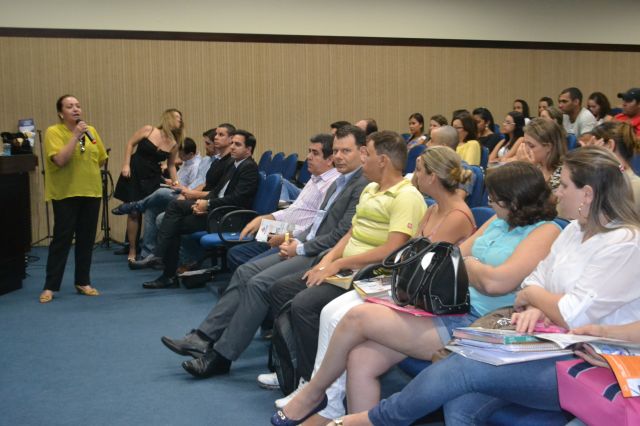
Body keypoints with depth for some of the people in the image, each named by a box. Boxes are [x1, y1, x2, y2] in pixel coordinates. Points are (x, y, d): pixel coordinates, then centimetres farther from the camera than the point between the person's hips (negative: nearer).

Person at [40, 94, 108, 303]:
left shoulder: (91, 131, 6)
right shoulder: (53, 132, -8)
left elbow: (101, 159, 15)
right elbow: (60, 160, -21)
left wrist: (85, 171, 7)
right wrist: (76, 135, -21)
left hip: (91, 192, 5)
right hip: (65, 194, -5)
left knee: (87, 239, 8)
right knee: (62, 239, -3)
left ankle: (83, 282, 19)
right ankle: (50, 286, 4)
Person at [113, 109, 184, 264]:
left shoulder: (174, 144, 1)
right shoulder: (148, 130, -8)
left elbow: (171, 165, 9)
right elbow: (130, 144, -2)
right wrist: (126, 165, -10)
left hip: (153, 179, 3)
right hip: (134, 174, -3)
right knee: (134, 212, -1)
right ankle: (132, 252, 8)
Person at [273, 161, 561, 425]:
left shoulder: (545, 232, -9)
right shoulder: (499, 222, 18)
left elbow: (497, 282, -21)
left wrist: (467, 263, -2)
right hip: (449, 308, 9)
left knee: (358, 317, -13)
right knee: (360, 360, -10)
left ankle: (313, 392, 11)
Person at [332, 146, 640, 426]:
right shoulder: (575, 230, 14)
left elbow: (572, 316, -19)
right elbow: (538, 279, 16)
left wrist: (531, 294, 0)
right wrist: (534, 309, -6)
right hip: (550, 347, 8)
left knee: (460, 369, -20)